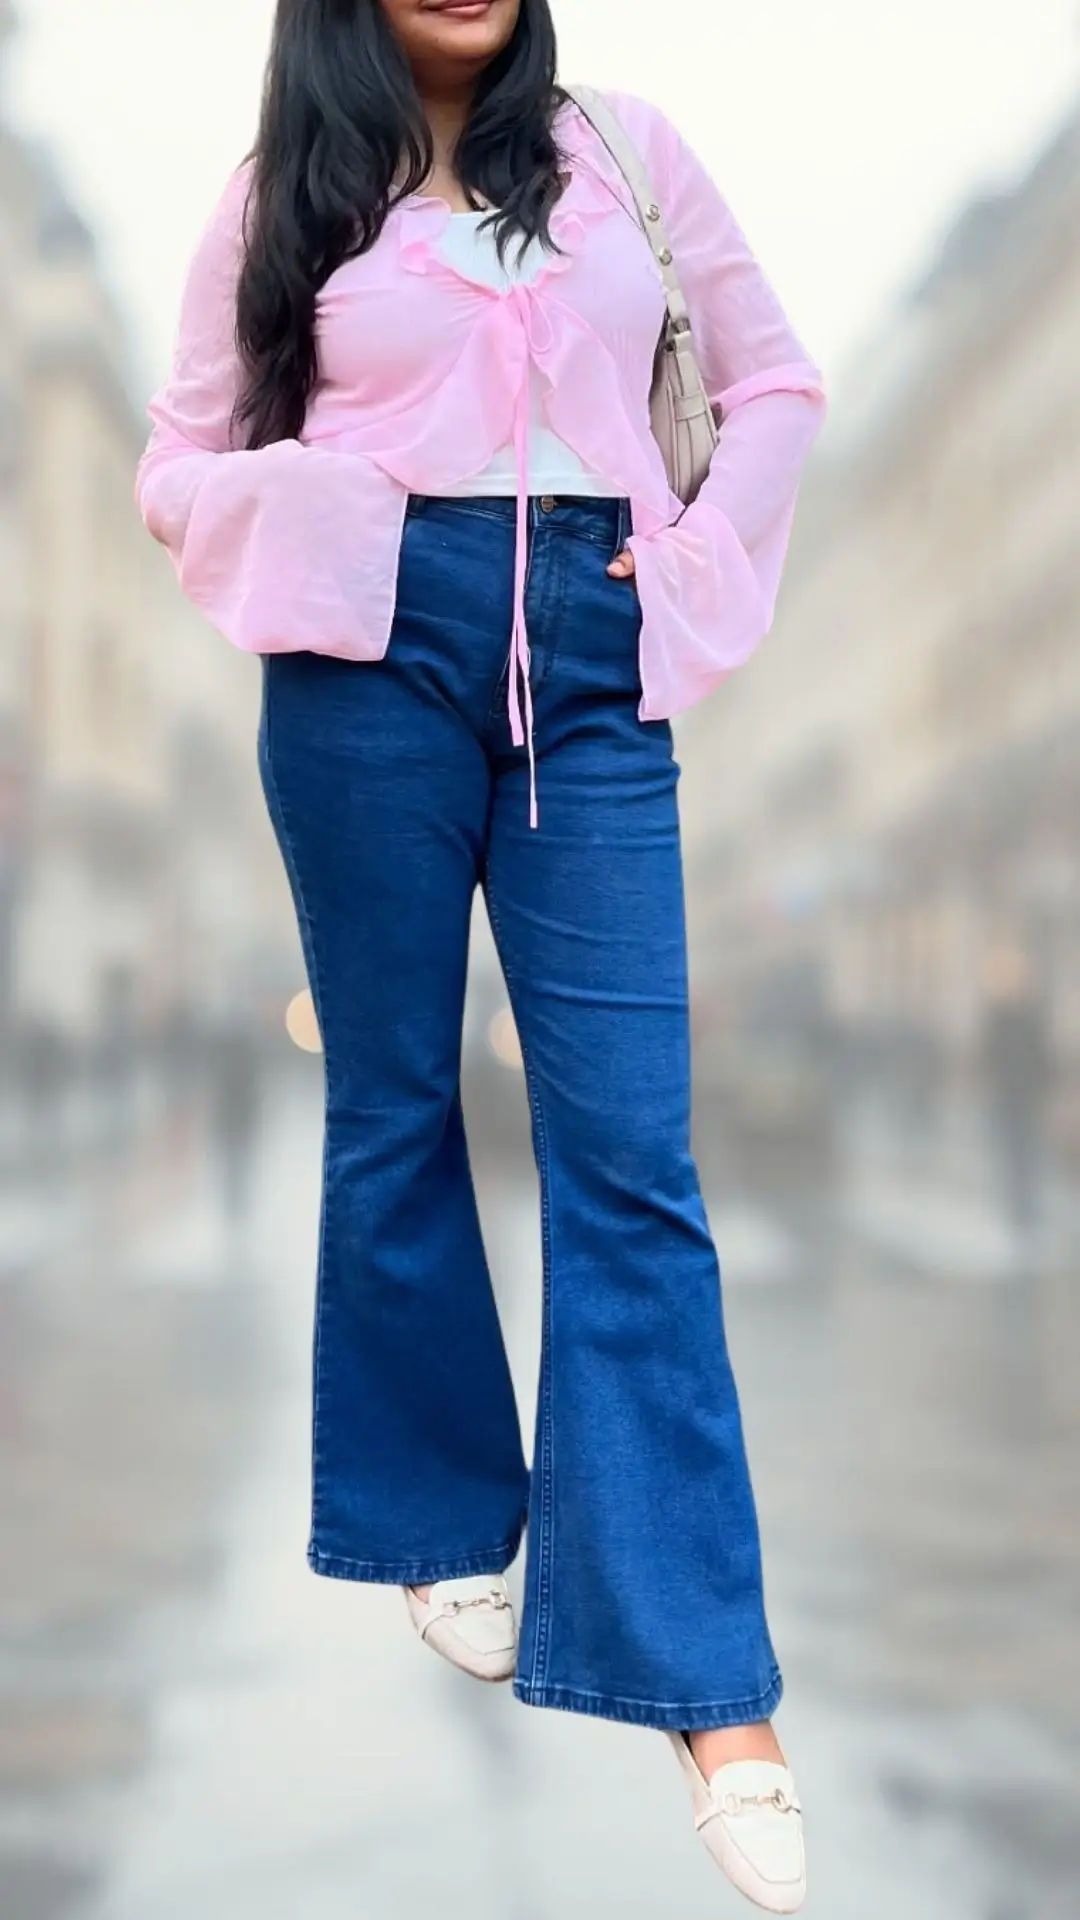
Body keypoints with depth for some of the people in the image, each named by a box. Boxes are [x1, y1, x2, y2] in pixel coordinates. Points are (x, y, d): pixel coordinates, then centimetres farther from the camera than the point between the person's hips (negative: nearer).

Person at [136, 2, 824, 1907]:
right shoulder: (284, 191, 9)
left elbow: (776, 383, 17)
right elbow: (178, 469, 8)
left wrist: (699, 567, 3)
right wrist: (319, 509, -12)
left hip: (590, 664, 0)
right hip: (377, 660, 0)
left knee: (630, 1148, -7)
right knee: (395, 1106, 8)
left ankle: (713, 1694, -7)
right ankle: (444, 1520, 28)